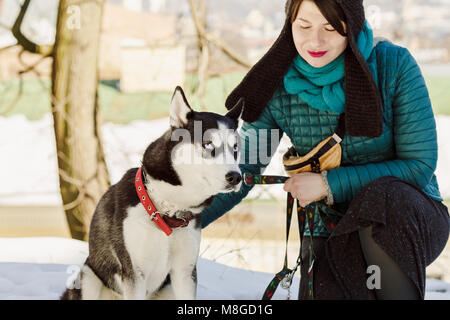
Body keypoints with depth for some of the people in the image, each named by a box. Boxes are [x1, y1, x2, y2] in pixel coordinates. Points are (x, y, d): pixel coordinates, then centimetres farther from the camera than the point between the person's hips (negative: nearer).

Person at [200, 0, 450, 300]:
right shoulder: (279, 87, -6)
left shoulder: (394, 64, -13)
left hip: (408, 215, -1)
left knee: (381, 199, -35)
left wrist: (328, 184, -18)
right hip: (331, 230, 2)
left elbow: (420, 165, -13)